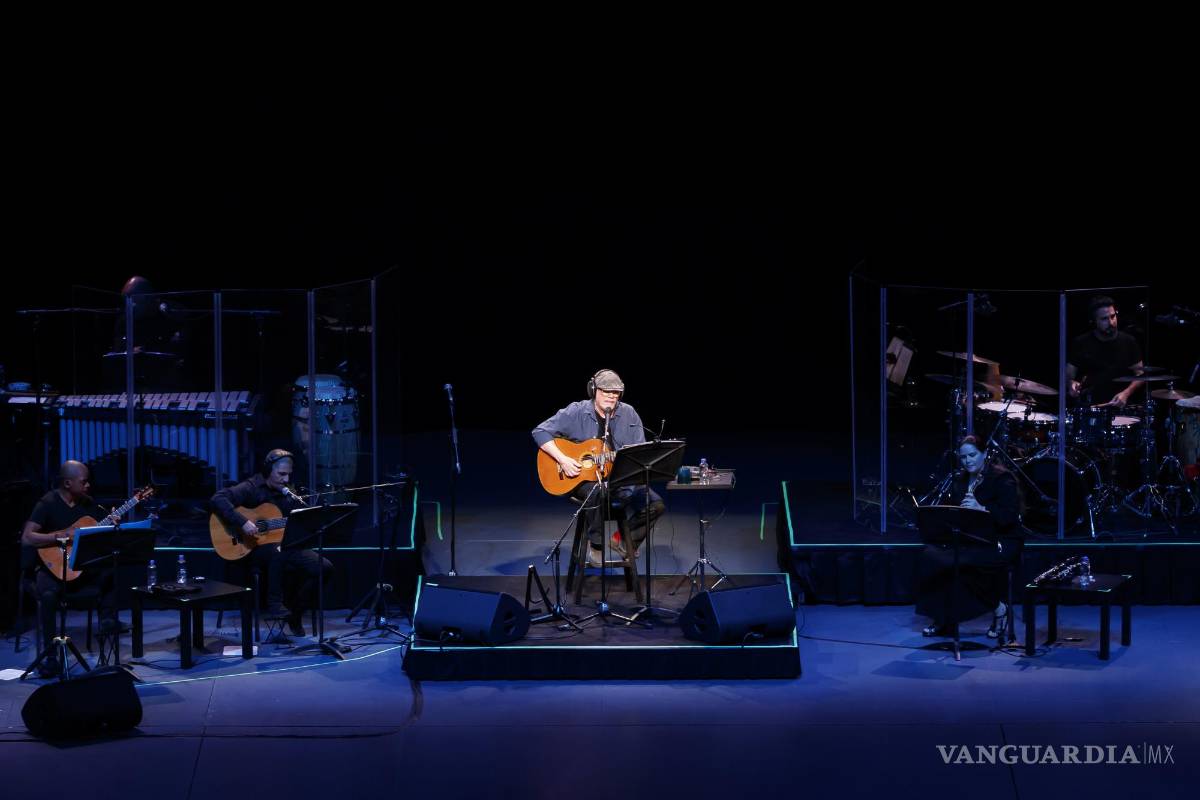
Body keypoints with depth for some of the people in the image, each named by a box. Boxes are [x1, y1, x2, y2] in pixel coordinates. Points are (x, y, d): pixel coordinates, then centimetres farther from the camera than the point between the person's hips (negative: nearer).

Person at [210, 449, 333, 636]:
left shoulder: (288, 494, 12)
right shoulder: (251, 488, -8)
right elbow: (218, 499, -23)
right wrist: (243, 523, -30)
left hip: (284, 546, 6)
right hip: (252, 549, -6)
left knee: (325, 568, -11)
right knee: (277, 552, -42)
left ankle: (294, 612, 2)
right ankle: (274, 606, -28)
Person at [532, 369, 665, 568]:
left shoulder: (628, 414, 5)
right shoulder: (576, 413, -5)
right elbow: (540, 432, -7)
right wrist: (562, 459, -18)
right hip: (581, 479, -4)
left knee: (655, 504, -16)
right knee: (598, 493, -39)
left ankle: (625, 539, 10)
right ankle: (595, 546, -15)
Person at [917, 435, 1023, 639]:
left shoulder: (1003, 479, -6)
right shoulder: (960, 480, 14)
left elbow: (1010, 515, -19)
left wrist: (981, 509, -32)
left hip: (1001, 541, -6)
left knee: (965, 561, -35)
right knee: (931, 555, -20)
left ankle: (998, 607, -11)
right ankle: (943, 618, -13)